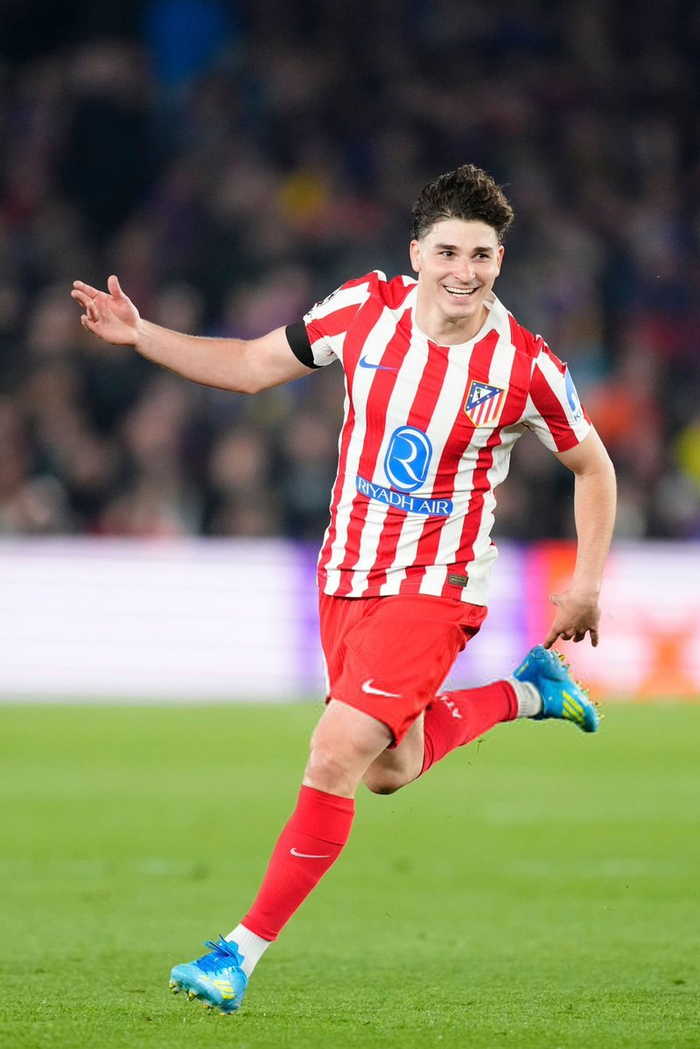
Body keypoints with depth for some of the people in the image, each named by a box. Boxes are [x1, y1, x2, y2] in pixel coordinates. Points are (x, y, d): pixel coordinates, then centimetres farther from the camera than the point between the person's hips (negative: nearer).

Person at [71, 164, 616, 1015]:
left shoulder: (524, 368, -13)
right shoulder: (366, 308, -6)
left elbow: (592, 465, 4)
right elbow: (251, 366, 5)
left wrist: (586, 586, 0)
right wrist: (139, 335, -5)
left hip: (434, 587, -5)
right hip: (345, 578, 5)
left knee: (336, 755, -18)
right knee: (390, 771, 17)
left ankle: (244, 950, -9)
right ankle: (525, 693, 41)